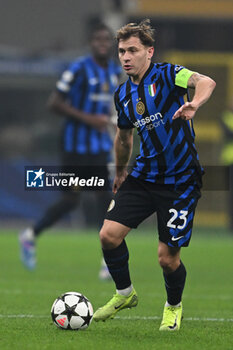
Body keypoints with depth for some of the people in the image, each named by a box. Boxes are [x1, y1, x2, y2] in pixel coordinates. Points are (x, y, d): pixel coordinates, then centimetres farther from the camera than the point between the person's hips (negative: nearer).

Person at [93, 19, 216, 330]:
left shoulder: (167, 75, -12)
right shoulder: (123, 94, 8)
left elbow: (205, 82, -32)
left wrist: (194, 104, -54)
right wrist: (120, 172, 36)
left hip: (180, 181, -6)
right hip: (144, 174, 6)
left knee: (167, 257, -4)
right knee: (109, 234, -8)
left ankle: (174, 307, 26)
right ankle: (124, 293, 17)